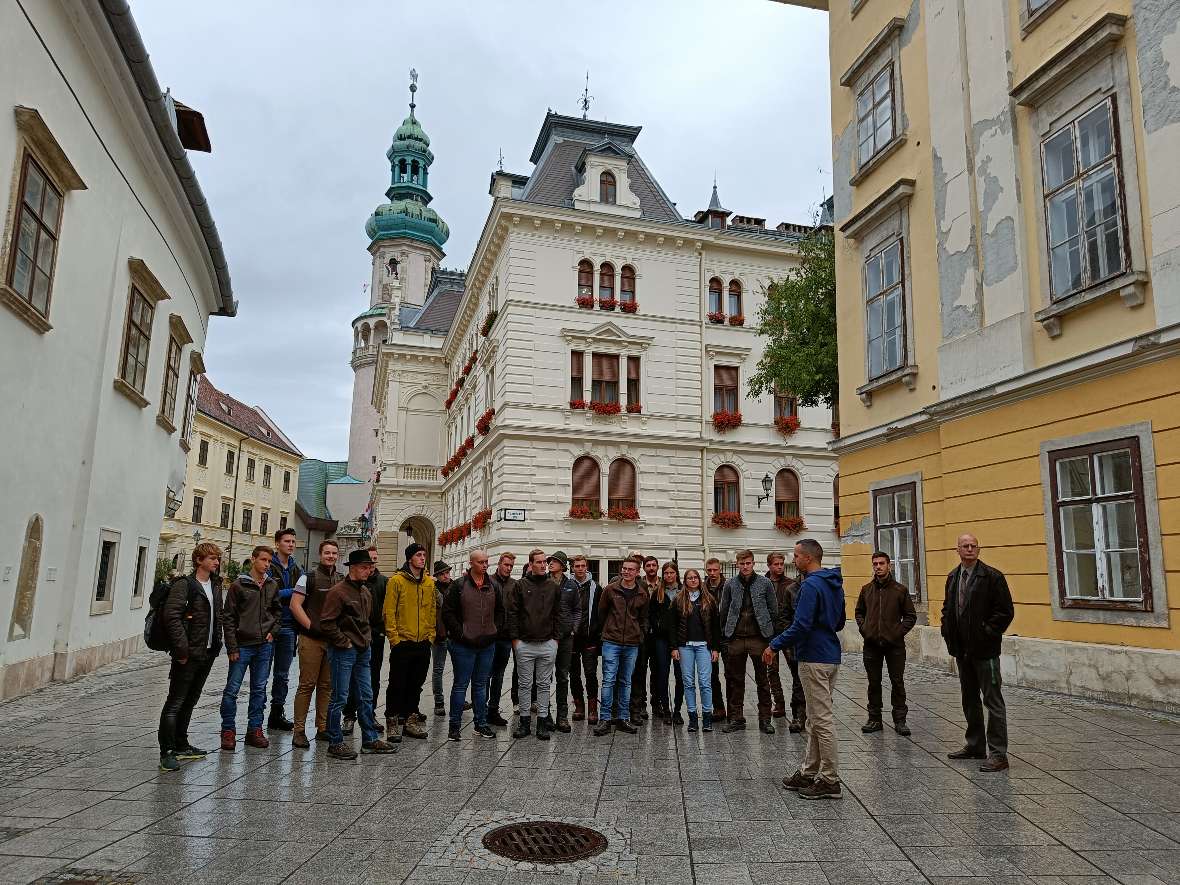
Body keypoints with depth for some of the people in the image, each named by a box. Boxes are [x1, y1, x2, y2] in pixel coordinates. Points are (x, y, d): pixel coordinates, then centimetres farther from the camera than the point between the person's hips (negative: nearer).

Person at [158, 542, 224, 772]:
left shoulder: (214, 586, 13)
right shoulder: (185, 584, -12)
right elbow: (171, 616, -20)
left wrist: (216, 644, 13)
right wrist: (182, 649, -21)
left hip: (207, 654, 8)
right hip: (189, 655, -8)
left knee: (189, 702, 17)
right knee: (175, 703, -2)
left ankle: (181, 746, 27)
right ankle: (166, 753, 3)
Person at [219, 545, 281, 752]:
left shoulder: (273, 585, 7)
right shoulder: (238, 585, -6)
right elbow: (228, 617, -6)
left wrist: (273, 631, 4)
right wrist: (232, 647, -9)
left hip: (265, 645, 4)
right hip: (242, 645, -4)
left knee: (259, 689, 9)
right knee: (232, 689, 1)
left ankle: (255, 729, 18)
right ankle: (228, 730, 13)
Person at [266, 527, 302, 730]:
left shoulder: (297, 570, 13)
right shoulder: (269, 567, -6)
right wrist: (292, 592, -15)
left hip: (288, 627, 6)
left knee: (283, 675, 11)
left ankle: (277, 714, 20)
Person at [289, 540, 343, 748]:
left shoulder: (344, 580, 11)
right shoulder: (308, 578, -2)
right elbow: (295, 605, -7)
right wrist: (311, 627, -13)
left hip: (334, 639, 5)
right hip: (311, 639, -5)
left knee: (327, 685, 10)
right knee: (307, 684, -4)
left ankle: (323, 728, 18)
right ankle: (299, 731, 2)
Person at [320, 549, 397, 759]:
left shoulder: (366, 592, 13)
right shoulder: (338, 591, -13)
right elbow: (326, 622, -18)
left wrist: (367, 638, 13)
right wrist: (344, 642, -15)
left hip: (362, 651, 8)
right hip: (343, 652, -8)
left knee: (366, 697, 12)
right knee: (339, 698, 0)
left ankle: (370, 740, 21)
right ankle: (335, 743, 10)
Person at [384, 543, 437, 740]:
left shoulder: (429, 582, 9)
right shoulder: (397, 580, -7)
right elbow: (389, 611, -8)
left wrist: (431, 634, 8)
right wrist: (394, 637, -12)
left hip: (423, 642, 5)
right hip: (402, 642, -5)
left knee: (416, 684, 12)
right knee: (398, 683, 2)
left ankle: (410, 720, 23)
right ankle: (392, 721, 14)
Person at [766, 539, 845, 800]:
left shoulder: (811, 586, -18)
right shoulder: (835, 585, 12)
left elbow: (801, 626, -23)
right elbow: (839, 622, 21)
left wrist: (775, 646, -14)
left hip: (814, 658, -10)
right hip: (831, 656, 10)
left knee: (822, 719, -3)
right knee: (815, 719, 16)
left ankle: (830, 780, 5)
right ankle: (809, 772, 24)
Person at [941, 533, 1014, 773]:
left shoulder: (992, 576, -10)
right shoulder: (953, 577, 10)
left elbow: (1005, 611, -12)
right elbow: (947, 607, 19)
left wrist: (987, 634, -14)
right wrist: (948, 634, 8)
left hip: (984, 649, -7)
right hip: (962, 649, 7)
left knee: (993, 701, -2)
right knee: (969, 700, 17)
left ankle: (998, 753, 3)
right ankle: (975, 745, 29)